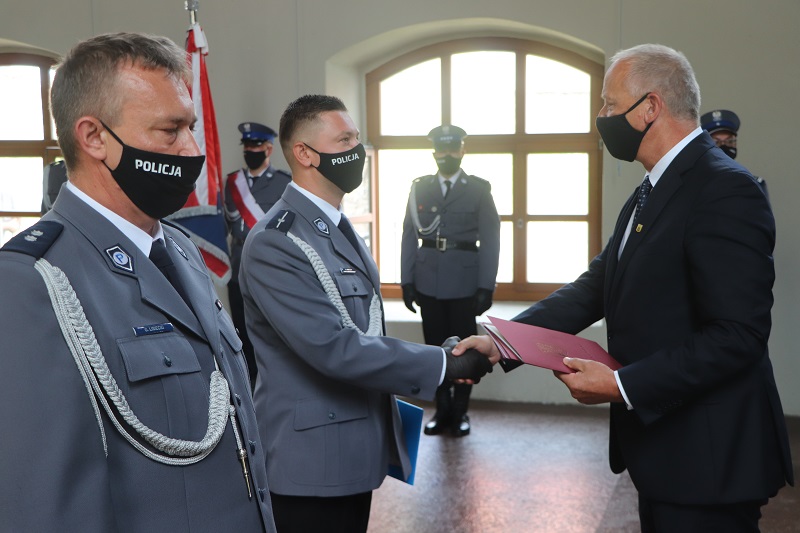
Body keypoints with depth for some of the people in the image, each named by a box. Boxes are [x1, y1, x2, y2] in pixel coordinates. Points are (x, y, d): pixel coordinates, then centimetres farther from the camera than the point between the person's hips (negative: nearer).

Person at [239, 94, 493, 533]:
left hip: (356, 452, 9)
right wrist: (443, 364, -21)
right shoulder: (275, 242, -19)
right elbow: (334, 348, -25)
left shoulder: (338, 227, 13)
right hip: (311, 463, -9)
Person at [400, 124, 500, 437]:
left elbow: (490, 240, -2)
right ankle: (442, 409, 18)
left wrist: (486, 286, -8)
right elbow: (409, 237, 5)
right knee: (435, 347, 8)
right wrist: (406, 281, 0)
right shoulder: (420, 188, 7)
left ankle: (460, 412, 17)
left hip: (464, 283, -2)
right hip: (428, 282, 2)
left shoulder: (479, 189, 1)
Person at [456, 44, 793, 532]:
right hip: (659, 448, 9)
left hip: (708, 461, -9)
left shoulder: (726, 190, -19)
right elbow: (597, 287, 9)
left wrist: (623, 386, -23)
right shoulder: (650, 194, 12)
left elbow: (738, 335, -24)